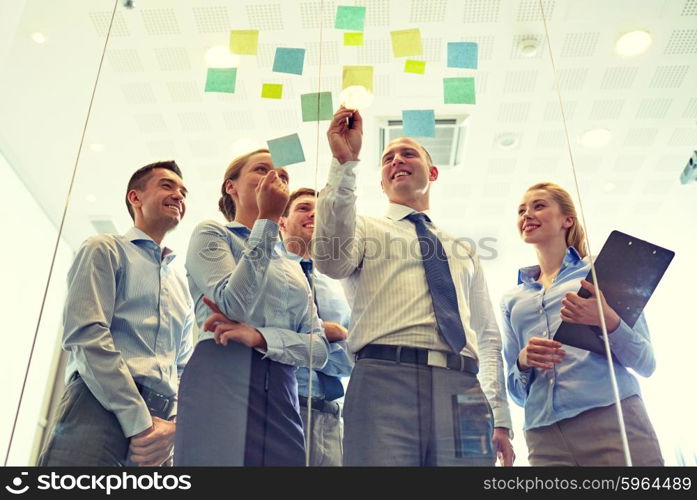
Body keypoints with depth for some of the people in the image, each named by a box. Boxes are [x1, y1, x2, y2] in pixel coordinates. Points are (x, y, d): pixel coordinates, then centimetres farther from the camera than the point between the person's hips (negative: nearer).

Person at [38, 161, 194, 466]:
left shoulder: (181, 288, 26)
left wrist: (172, 425, -1)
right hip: (99, 409, -5)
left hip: (158, 423, 6)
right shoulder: (106, 250, 7)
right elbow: (85, 334, -8)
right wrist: (139, 422, -14)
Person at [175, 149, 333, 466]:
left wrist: (259, 336, -9)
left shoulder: (293, 270, 24)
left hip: (281, 397, 5)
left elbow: (319, 349, 10)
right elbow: (234, 306, -11)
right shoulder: (212, 234, 8)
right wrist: (267, 221, -8)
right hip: (221, 382, -5)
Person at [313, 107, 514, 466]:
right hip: (384, 382, -3)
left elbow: (488, 337, 24)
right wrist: (344, 164, -10)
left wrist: (500, 420, 15)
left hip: (463, 390, 4)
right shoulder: (366, 229, 17)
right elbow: (331, 261, -8)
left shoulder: (462, 251, 28)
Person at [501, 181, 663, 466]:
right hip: (544, 437, 3)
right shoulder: (512, 301, 17)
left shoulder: (602, 270, 9)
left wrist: (608, 322, -15)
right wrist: (523, 362, -5)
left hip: (614, 419, -3)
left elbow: (646, 364, 4)